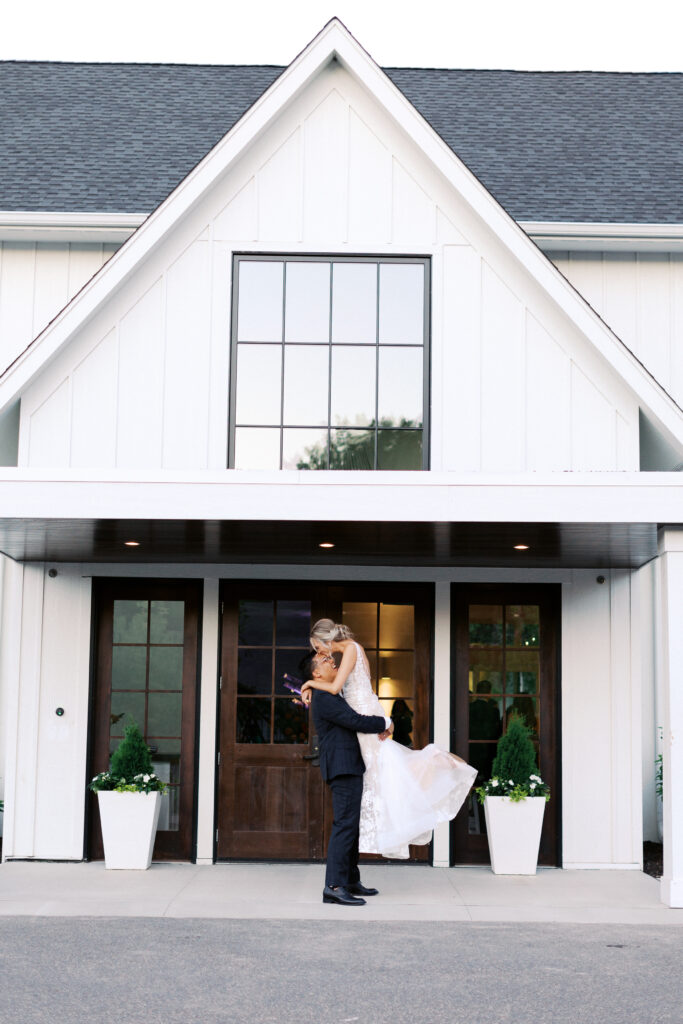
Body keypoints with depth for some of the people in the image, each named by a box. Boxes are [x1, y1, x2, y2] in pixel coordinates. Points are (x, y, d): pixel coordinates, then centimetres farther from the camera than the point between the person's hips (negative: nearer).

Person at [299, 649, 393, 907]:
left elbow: (356, 719, 24)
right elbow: (356, 721, -20)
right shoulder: (325, 699, -13)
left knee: (351, 825, 15)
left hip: (350, 768, 11)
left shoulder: (334, 697, 21)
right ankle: (334, 887, -17)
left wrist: (380, 728, 5)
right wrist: (386, 723, -5)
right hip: (343, 768, -11)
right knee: (345, 825, -14)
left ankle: (351, 881, 22)